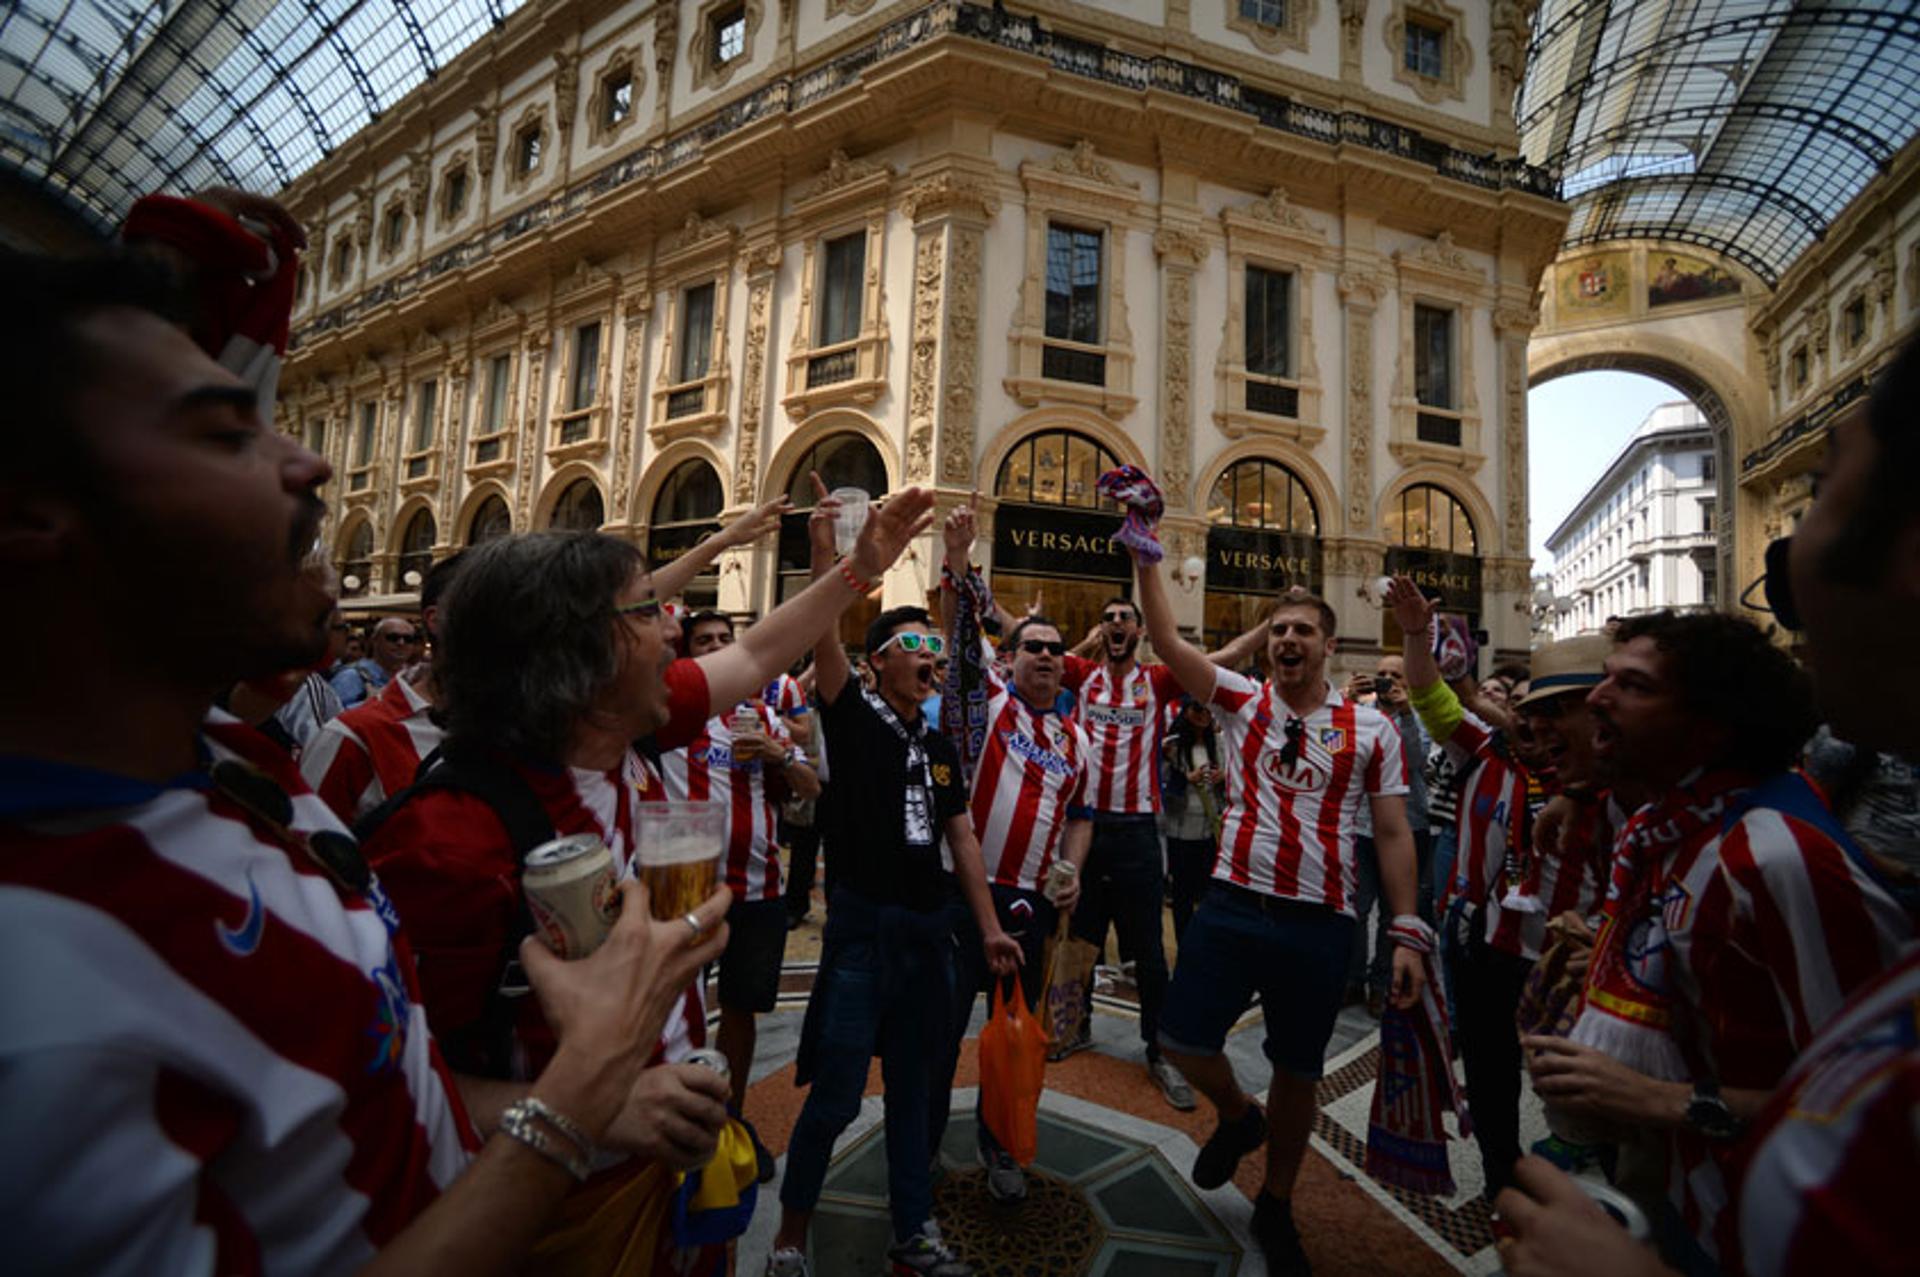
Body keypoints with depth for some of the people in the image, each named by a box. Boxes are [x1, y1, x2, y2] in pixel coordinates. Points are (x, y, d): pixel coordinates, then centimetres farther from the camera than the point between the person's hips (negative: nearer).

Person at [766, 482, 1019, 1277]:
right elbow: (823, 636, -22)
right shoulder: (853, 717, -6)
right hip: (862, 925, -5)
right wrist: (828, 552, -33)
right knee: (835, 1095, 4)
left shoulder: (939, 746, 10)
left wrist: (989, 926, 10)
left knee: (912, 1091, 17)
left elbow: (960, 837, 12)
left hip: (929, 928, 6)